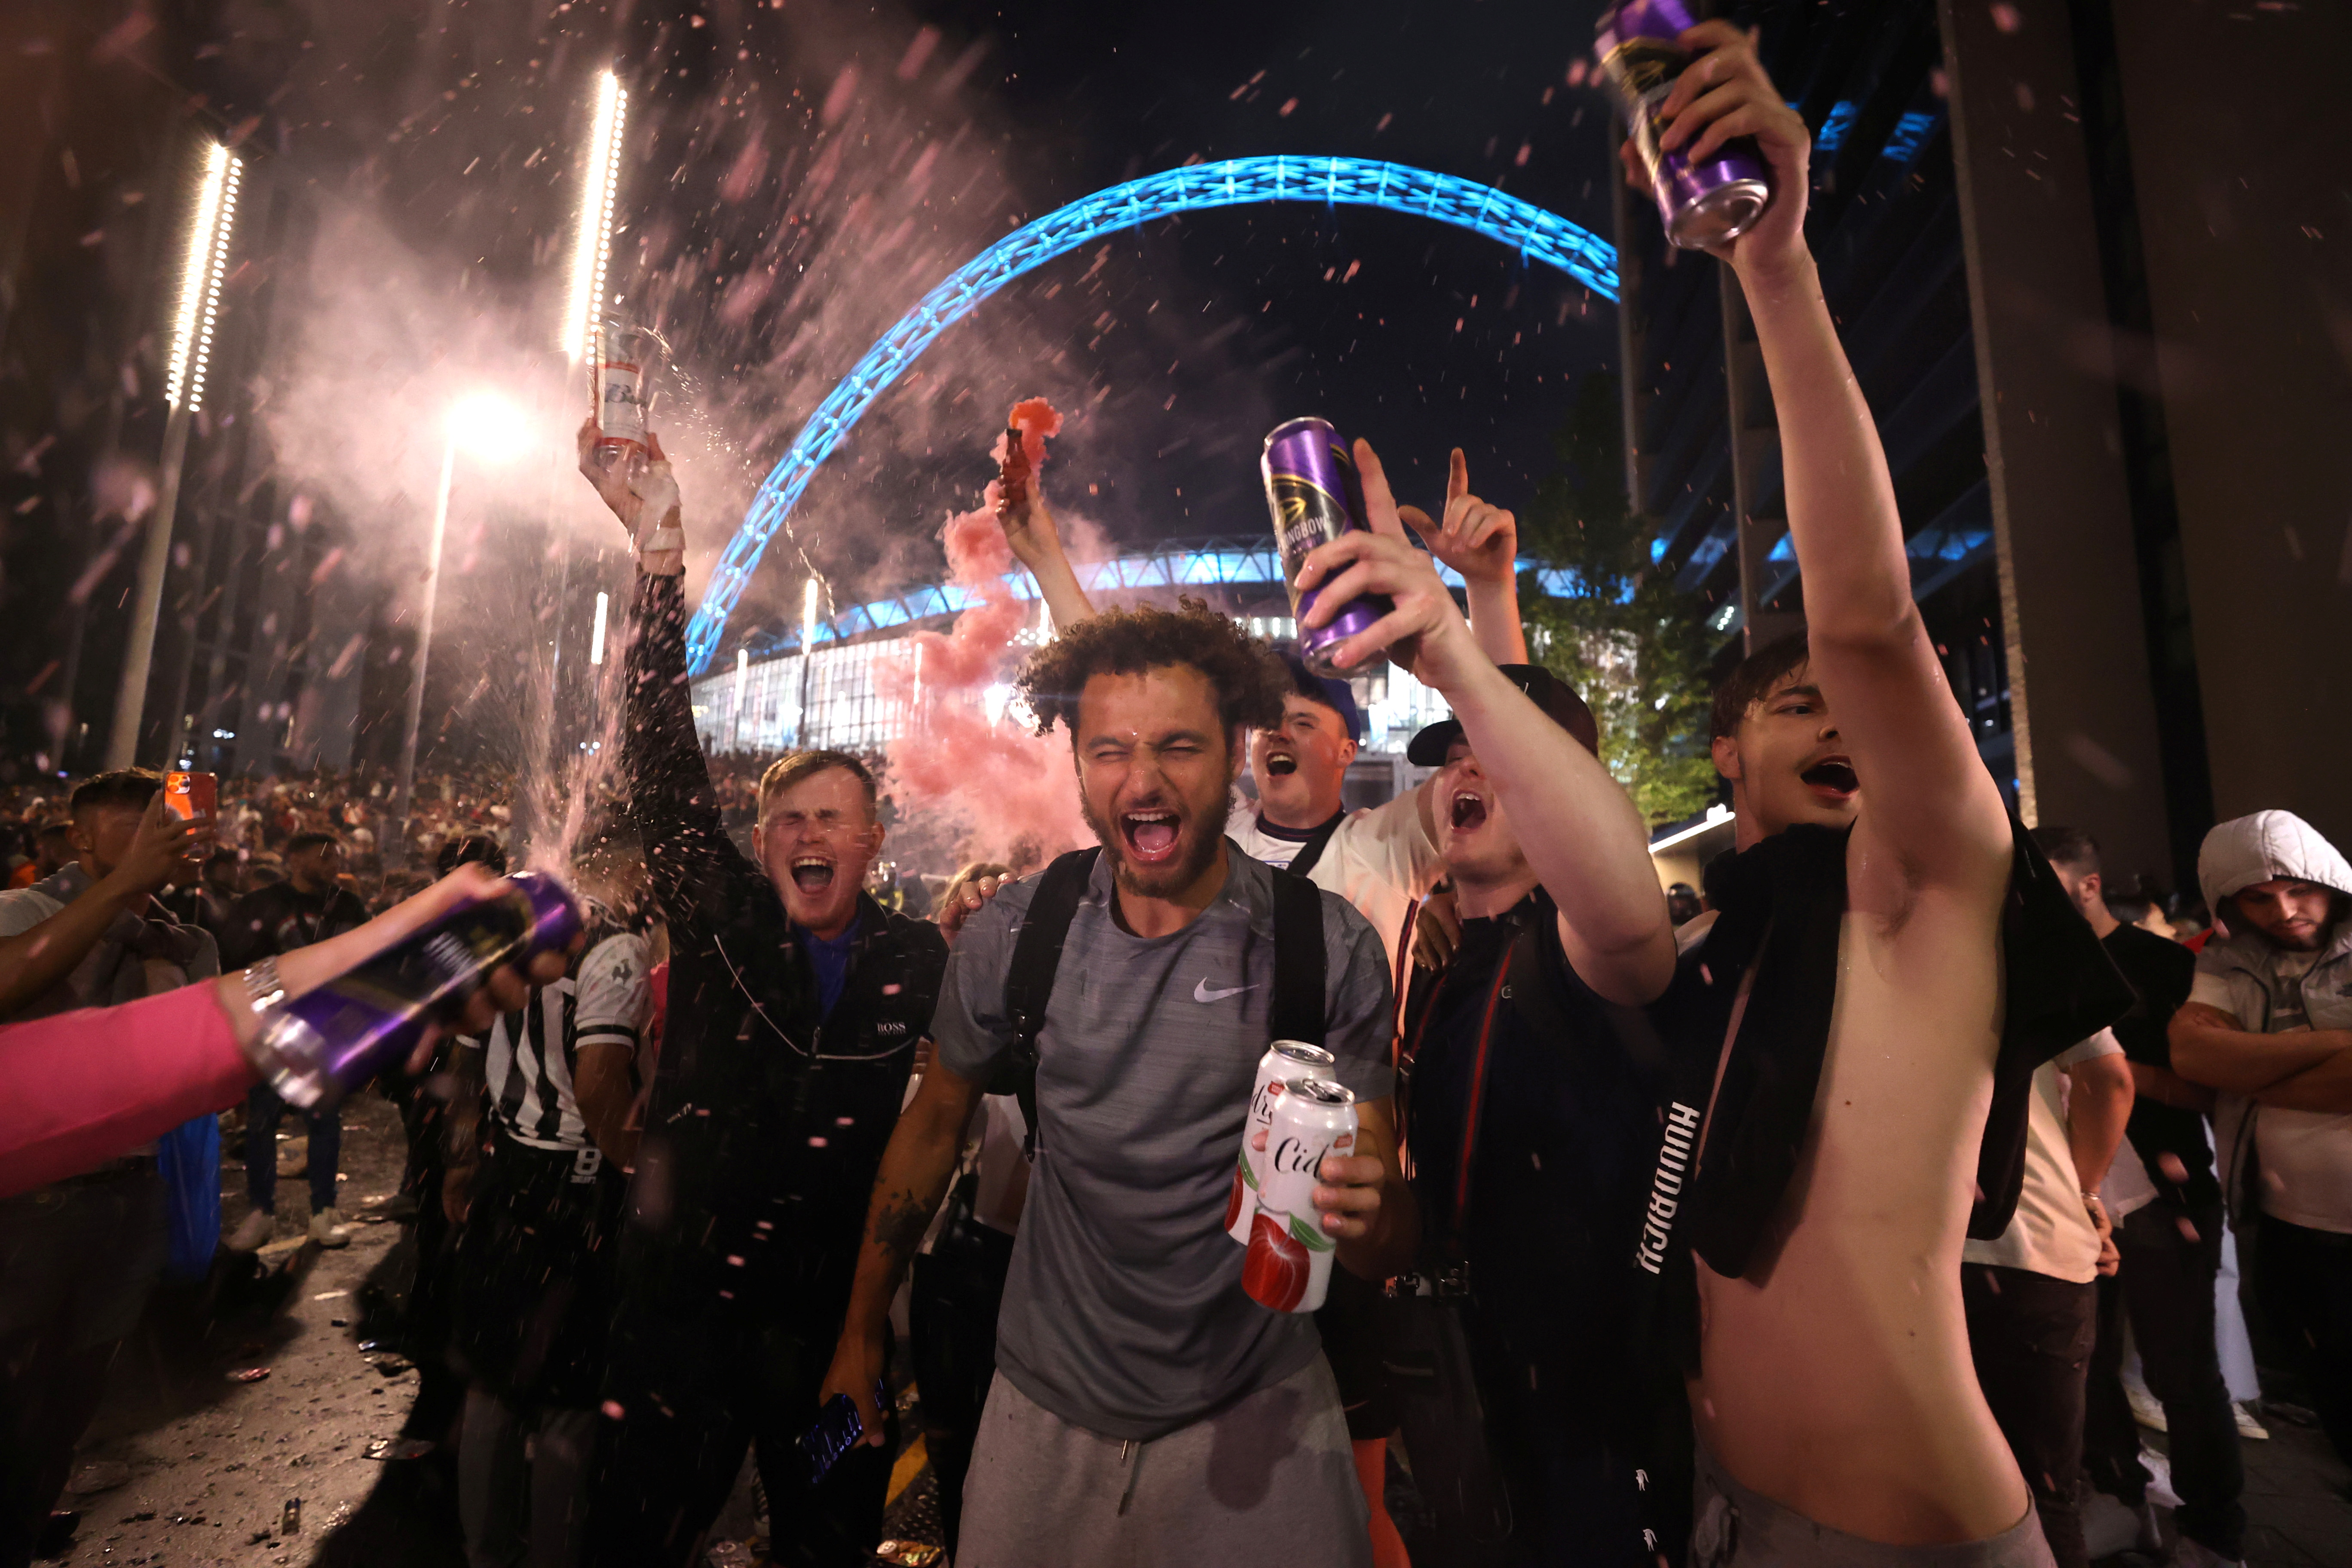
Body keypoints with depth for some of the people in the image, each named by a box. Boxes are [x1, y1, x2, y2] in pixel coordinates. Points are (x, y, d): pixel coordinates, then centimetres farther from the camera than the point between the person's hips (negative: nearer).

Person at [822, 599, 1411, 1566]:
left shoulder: (1328, 946, -18)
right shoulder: (1014, 935, -14)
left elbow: (1387, 1254, -10)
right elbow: (935, 1125, 3)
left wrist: (1365, 1207, -33)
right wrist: (861, 1337, 10)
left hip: (1256, 1410, -1)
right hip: (1049, 1409, 2)